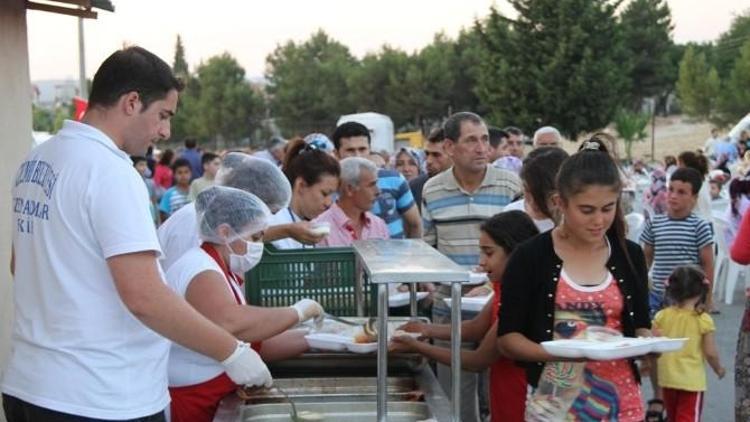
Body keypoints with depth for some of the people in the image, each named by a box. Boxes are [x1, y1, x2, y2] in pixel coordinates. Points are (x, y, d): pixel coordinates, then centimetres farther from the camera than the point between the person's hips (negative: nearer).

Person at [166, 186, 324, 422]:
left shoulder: (224, 271, 14)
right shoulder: (199, 270, -15)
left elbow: (255, 342, 13)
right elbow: (231, 324, -33)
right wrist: (297, 312, -21)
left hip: (220, 398, 9)